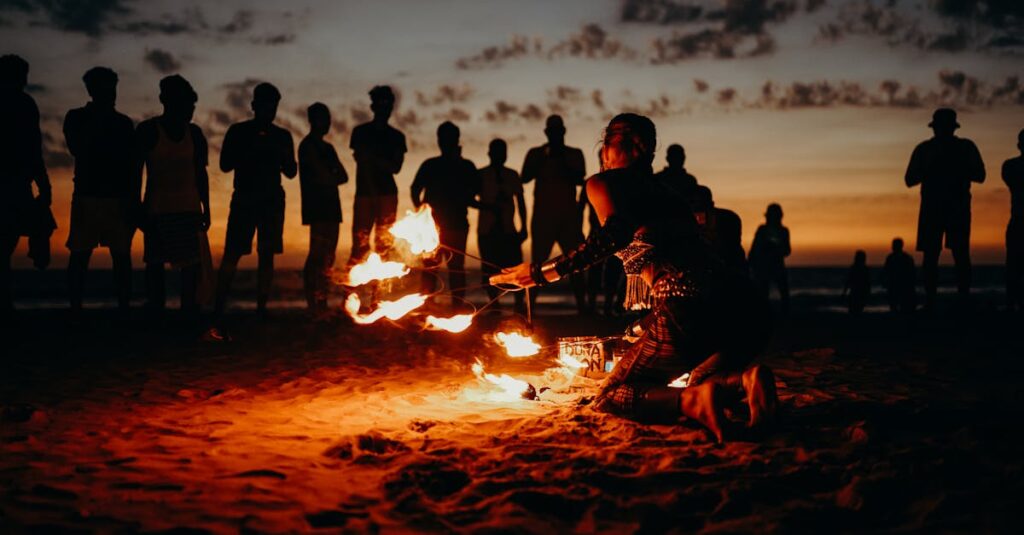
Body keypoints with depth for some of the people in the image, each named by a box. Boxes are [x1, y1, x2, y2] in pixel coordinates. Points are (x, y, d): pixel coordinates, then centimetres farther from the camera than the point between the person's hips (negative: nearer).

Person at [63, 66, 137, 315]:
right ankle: (75, 308, -3)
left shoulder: (124, 122, 13)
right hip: (87, 195, -1)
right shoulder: (76, 117, 9)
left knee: (122, 256, -3)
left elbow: (133, 166, 10)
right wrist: (96, 121, -5)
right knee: (79, 255, -5)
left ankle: (124, 309, -2)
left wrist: (135, 201, 3)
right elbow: (77, 149, -8)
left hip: (120, 198, 1)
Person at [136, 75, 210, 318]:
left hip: (189, 208, 3)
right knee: (155, 261, -1)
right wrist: (138, 207, -7)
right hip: (157, 208, -3)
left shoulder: (194, 133, 8)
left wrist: (206, 208, 9)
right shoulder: (148, 130, -3)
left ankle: (189, 308, 3)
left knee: (192, 261, -2)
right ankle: (156, 311, 3)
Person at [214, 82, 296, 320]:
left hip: (272, 200, 3)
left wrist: (283, 155, -9)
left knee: (267, 254, 0)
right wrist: (251, 151, -14)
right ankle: (219, 307, -11)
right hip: (244, 198, -3)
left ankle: (261, 307, 3)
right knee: (232, 254, -10)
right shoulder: (238, 131, 5)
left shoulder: (282, 136, 11)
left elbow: (291, 172, 11)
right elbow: (225, 165, -1)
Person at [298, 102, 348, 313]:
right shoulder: (308, 146, -5)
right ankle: (313, 304, -15)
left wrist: (329, 178, -6)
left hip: (331, 207, 8)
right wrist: (333, 177, 5)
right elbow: (324, 177, -14)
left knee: (327, 257, 6)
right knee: (318, 254, -13)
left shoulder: (327, 148, 21)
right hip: (316, 207, -8)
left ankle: (321, 303, 8)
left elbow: (343, 177, 12)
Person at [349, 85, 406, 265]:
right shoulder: (360, 132, 8)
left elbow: (396, 167, 2)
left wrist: (372, 157, -8)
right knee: (360, 243, -9)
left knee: (384, 244, -3)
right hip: (365, 193, -2)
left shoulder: (397, 137, 13)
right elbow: (362, 160, -1)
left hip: (387, 194, 2)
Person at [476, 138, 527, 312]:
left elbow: (520, 201, 13)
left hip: (508, 230, 1)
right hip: (487, 230, -1)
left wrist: (523, 227, 7)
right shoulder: (480, 175, 5)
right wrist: (486, 206, -17)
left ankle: (519, 304, 0)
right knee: (490, 270, -2)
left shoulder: (512, 176, 12)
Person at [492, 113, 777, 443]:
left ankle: (692, 400, -15)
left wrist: (541, 273, -8)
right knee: (699, 381, 33)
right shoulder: (667, 193, 31)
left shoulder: (602, 184, 9)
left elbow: (617, 234, -12)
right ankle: (742, 379, -2)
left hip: (685, 307, -6)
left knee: (609, 398, 14)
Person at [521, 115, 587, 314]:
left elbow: (579, 179, -1)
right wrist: (543, 159, -10)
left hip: (569, 216, 1)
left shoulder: (574, 154, 13)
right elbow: (525, 178, -1)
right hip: (543, 215, -1)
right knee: (538, 261, -7)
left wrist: (562, 161, -13)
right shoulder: (536, 154, 11)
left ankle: (581, 305, -1)